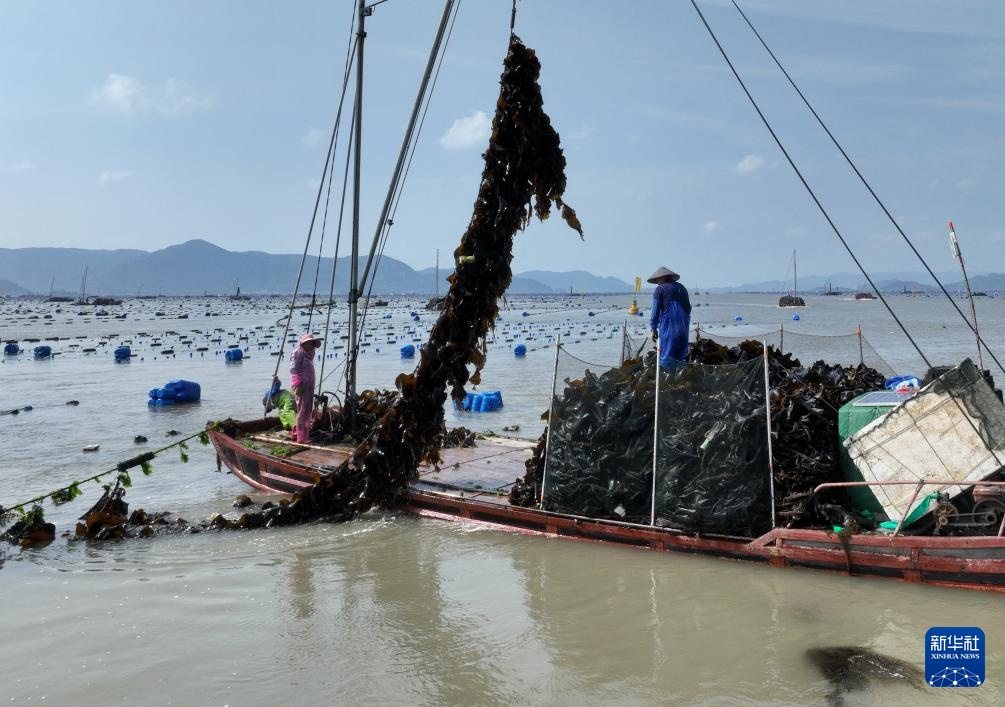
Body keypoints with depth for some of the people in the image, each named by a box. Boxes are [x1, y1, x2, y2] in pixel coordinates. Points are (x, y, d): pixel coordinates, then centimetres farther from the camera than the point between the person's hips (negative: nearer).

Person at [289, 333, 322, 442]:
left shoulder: (307, 354, 23)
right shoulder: (298, 352, -6)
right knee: (302, 411, -10)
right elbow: (294, 370, -14)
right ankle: (301, 437, -10)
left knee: (308, 411, 13)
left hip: (308, 386, 10)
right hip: (301, 385, -10)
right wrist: (297, 384, -22)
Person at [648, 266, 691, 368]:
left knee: (666, 359, -3)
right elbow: (688, 308, 20)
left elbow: (655, 311, -4)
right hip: (684, 328, 6)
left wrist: (654, 329, 3)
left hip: (668, 327, -6)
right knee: (681, 358, 10)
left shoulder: (660, 289, -1)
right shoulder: (682, 288, 16)